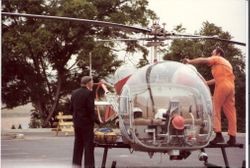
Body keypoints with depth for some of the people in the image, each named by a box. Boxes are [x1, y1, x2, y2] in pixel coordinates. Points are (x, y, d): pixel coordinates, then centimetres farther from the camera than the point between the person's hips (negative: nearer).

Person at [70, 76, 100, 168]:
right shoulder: (89, 93, -14)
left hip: (76, 122, 7)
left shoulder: (74, 93, 8)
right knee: (88, 144, -2)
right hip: (86, 122, -7)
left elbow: (71, 108, 11)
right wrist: (97, 121, -9)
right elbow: (91, 109, -17)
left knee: (78, 144, 13)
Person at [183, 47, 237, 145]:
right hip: (230, 86, 7)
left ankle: (218, 135, -17)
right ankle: (232, 137, 1)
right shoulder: (226, 63, 33)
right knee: (230, 112, 4)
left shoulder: (216, 59, 12)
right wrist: (205, 83, 28)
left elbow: (203, 60, -4)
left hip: (222, 86, -7)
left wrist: (190, 61, 2)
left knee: (215, 110, -5)